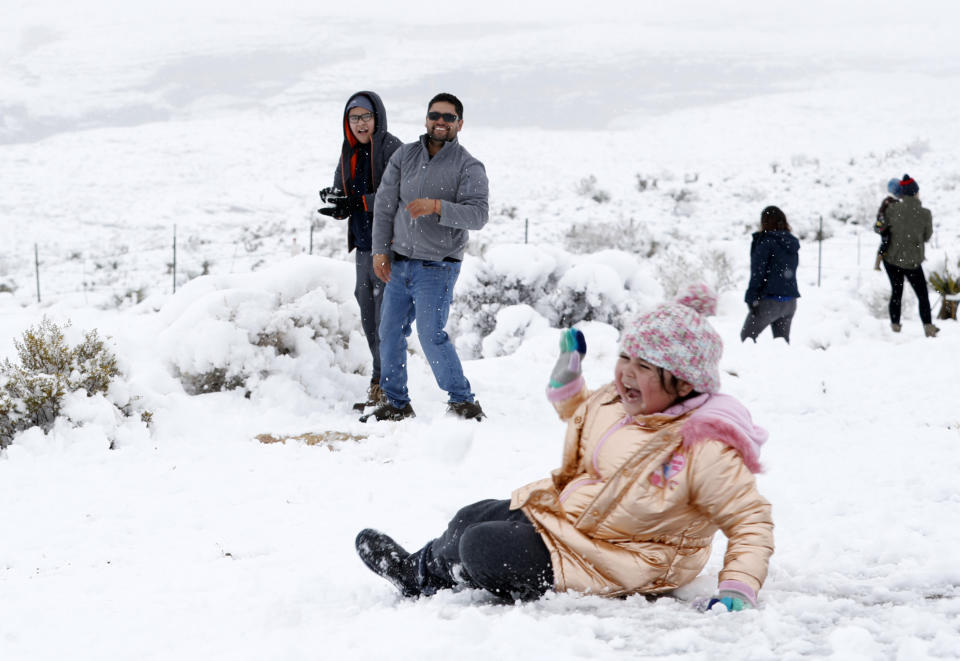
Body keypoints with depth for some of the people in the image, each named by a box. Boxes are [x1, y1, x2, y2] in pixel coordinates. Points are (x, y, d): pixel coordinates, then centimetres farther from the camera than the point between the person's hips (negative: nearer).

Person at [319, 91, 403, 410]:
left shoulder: (392, 149, -10)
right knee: (369, 319, 11)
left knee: (386, 317, -9)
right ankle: (381, 384, 21)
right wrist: (335, 204, -8)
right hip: (364, 246, 8)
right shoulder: (349, 154, 14)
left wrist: (360, 202, -23)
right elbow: (340, 199, 15)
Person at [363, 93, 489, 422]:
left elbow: (477, 214, -21)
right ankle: (396, 404, 21)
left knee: (431, 335, -13)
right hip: (399, 264, 5)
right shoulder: (405, 155, 5)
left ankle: (464, 402, -1)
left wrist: (436, 206, -34)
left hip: (437, 267, -5)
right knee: (390, 332, 8)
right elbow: (385, 203, 7)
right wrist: (380, 250, 1)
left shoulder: (469, 167, -8)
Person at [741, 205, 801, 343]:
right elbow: (790, 272, 14)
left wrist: (751, 298, -11)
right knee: (782, 340, 13)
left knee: (747, 336, 5)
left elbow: (758, 272, -13)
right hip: (790, 302, 7)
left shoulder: (766, 242, -11)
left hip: (770, 300, -7)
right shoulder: (792, 244, 10)